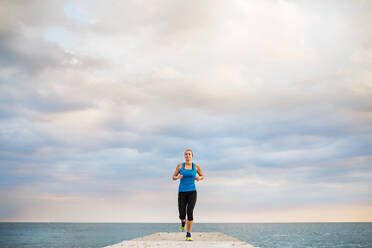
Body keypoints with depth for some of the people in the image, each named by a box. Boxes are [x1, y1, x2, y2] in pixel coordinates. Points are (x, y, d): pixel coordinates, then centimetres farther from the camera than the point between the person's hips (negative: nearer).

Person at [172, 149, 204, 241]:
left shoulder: (196, 166, 3)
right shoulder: (180, 165, 2)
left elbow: (202, 176, 16)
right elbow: (174, 177, 9)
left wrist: (199, 178, -10)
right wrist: (178, 177, -16)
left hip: (192, 192, -1)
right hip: (182, 192, 1)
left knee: (190, 212, -19)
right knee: (182, 215, -3)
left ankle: (188, 235, -6)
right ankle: (183, 221, 38)